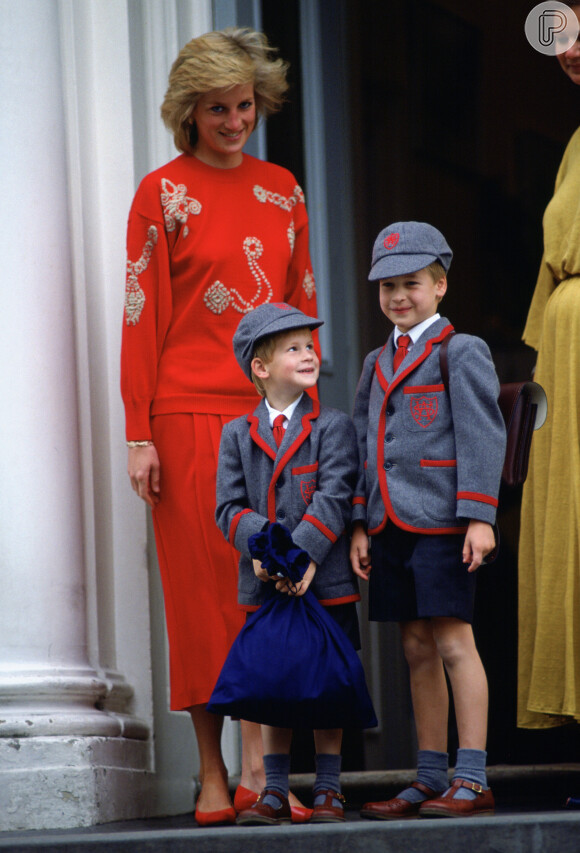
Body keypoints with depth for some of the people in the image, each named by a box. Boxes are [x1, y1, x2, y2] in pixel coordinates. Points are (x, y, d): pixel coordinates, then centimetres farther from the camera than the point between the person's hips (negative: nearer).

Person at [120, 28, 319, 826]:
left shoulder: (282, 188, 13)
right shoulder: (163, 192, 1)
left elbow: (302, 303, 14)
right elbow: (142, 315, -3)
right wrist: (139, 433, -8)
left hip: (273, 409, 3)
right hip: (191, 412, -3)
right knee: (203, 584, -2)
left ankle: (260, 760, -2)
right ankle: (212, 773, 4)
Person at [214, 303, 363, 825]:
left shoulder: (332, 427, 1)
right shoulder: (238, 434, 8)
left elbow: (334, 499, -9)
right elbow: (230, 507, 2)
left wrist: (302, 553, -21)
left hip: (325, 581, -2)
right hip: (265, 584, 2)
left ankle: (329, 790, 10)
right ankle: (275, 791, 14)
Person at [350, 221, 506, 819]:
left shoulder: (462, 353, -3)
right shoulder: (376, 365, 18)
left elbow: (482, 438, -9)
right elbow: (361, 447, 18)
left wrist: (478, 518, -16)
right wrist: (359, 525, 11)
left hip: (441, 523, -6)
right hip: (391, 525, 7)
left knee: (453, 642, -7)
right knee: (417, 650, 8)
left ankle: (472, 780, -4)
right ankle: (430, 782, 13)